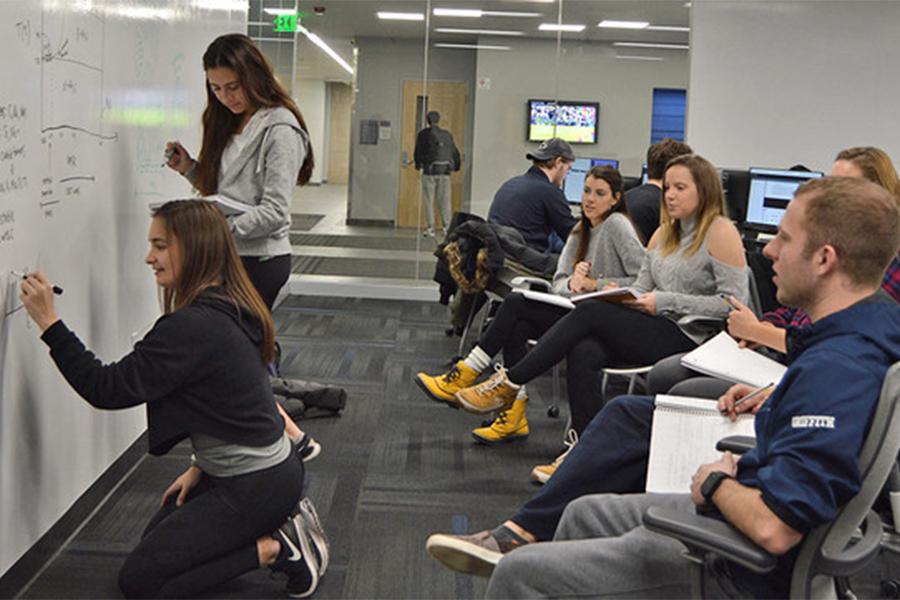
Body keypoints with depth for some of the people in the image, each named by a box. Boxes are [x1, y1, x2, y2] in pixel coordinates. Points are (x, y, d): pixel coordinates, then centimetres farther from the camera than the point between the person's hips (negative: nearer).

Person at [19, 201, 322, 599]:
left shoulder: (192, 327, -26)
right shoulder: (228, 309, 5)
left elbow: (108, 389, -24)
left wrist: (49, 322, -21)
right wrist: (201, 467, 14)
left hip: (256, 484, -10)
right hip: (266, 466, 10)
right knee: (158, 541, 24)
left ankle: (273, 550, -2)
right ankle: (275, 526, 14)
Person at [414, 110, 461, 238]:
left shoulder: (424, 134, -1)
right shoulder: (447, 135, 12)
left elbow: (418, 152, -3)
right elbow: (455, 152, 14)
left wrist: (419, 165, 12)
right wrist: (456, 166, 24)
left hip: (429, 171, -4)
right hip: (445, 171, 4)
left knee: (429, 201, 2)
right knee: (444, 201, 7)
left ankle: (430, 229, -1)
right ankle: (447, 227, 2)